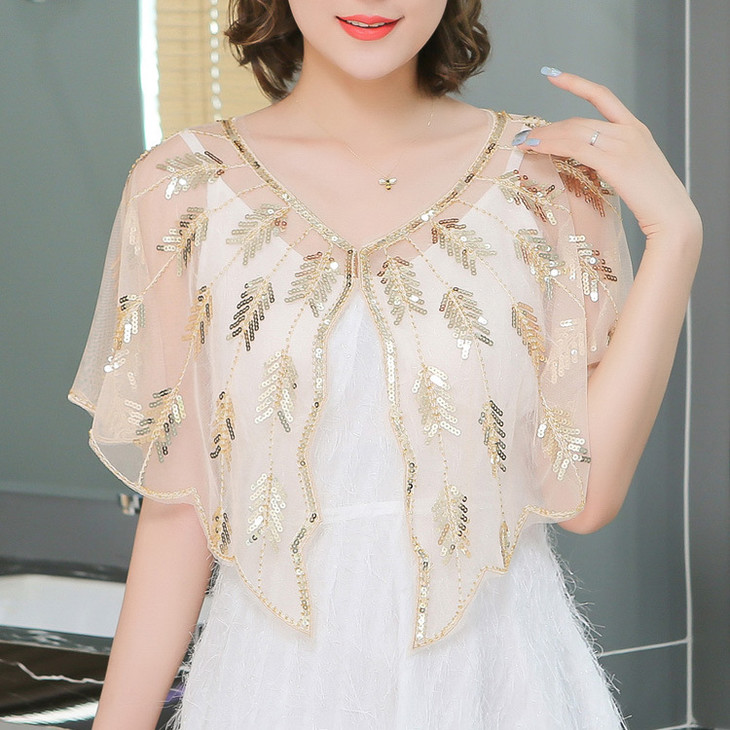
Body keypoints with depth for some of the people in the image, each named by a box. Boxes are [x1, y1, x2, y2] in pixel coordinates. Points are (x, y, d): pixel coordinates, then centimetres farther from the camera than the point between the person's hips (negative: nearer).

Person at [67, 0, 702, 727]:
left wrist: (675, 231, -13)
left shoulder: (549, 171, -4)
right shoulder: (182, 191, -5)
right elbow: (178, 504, -1)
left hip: (496, 670, 1)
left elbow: (584, 494, -9)